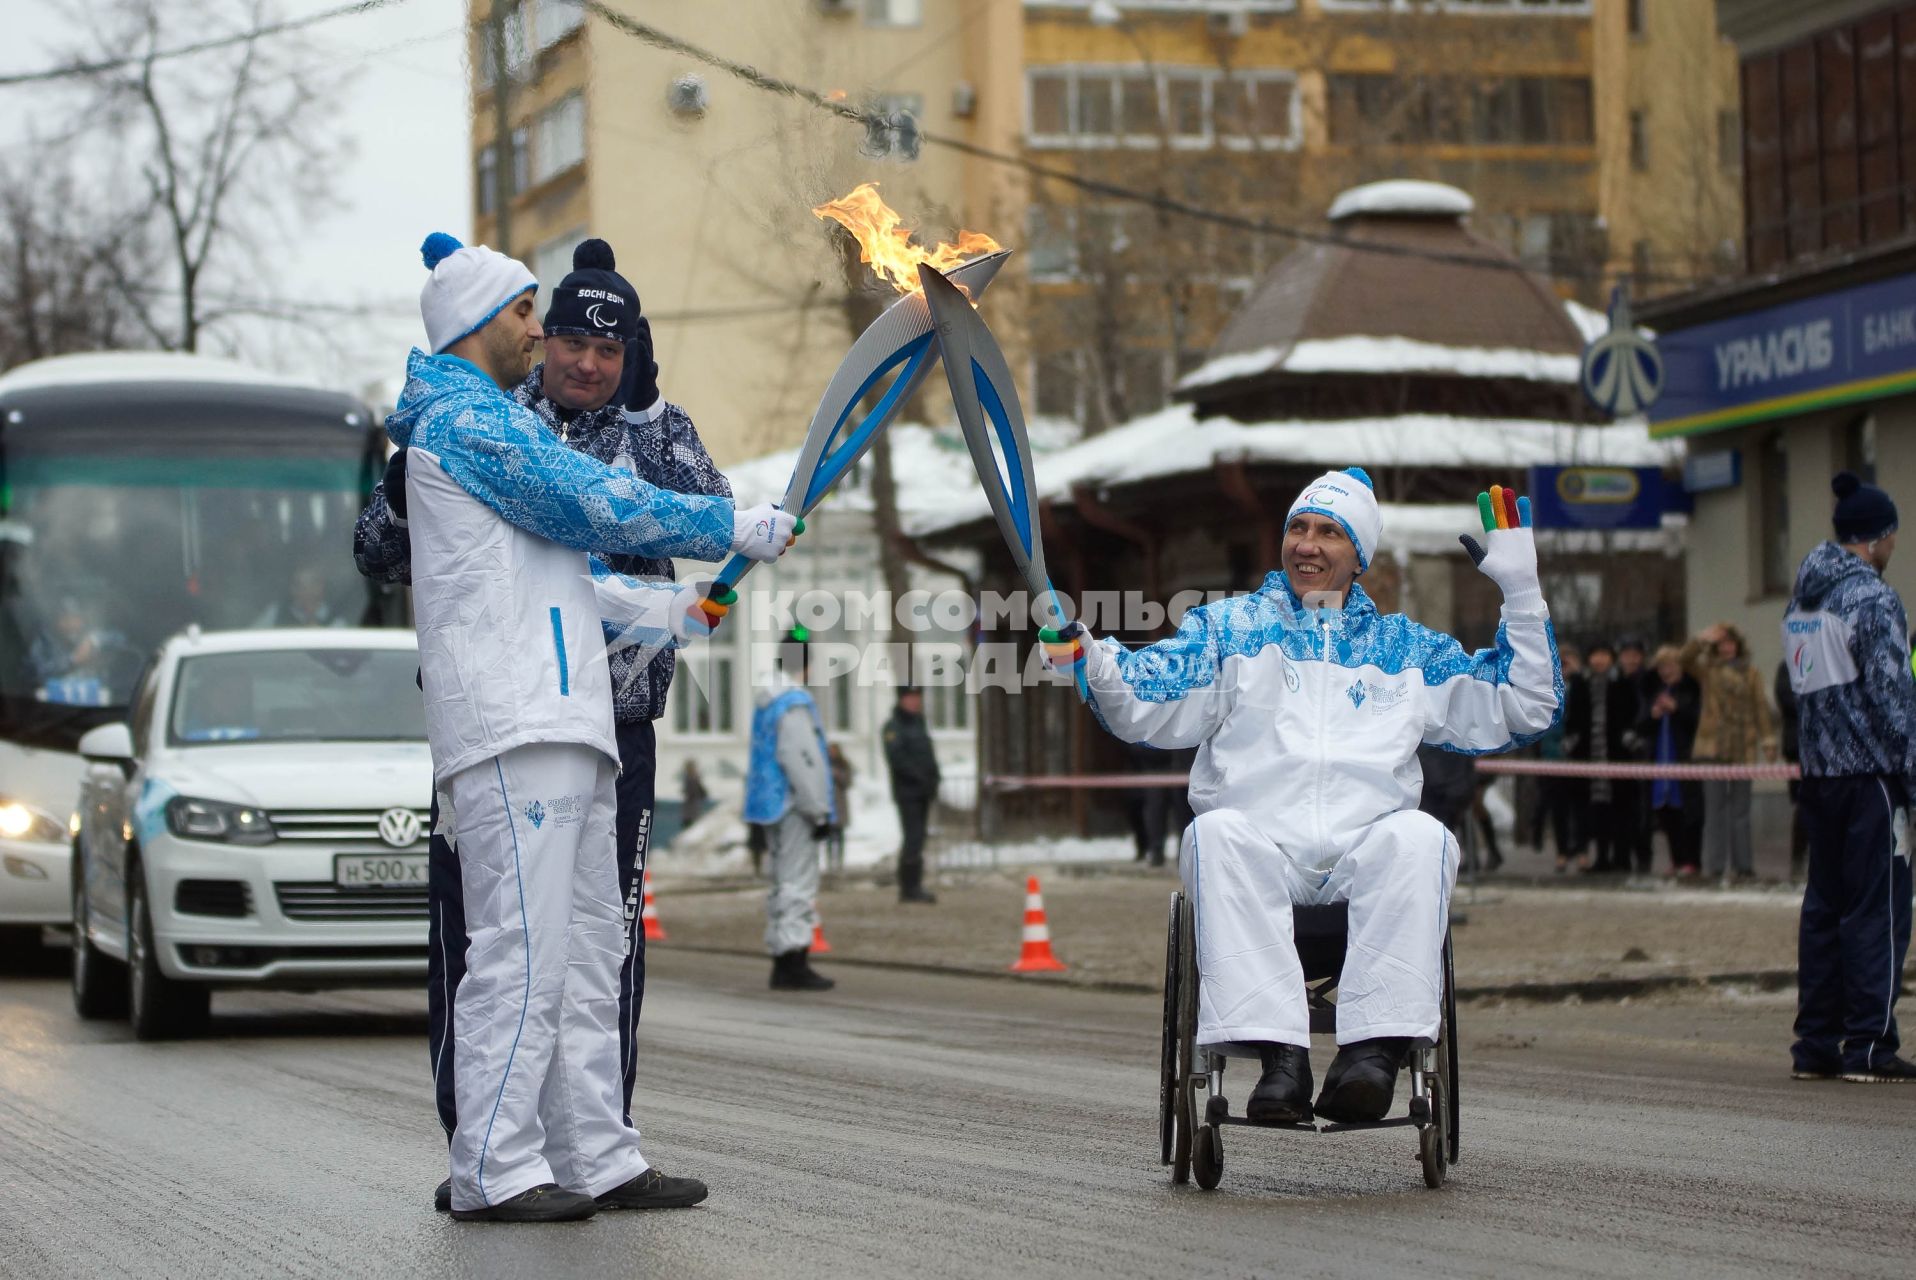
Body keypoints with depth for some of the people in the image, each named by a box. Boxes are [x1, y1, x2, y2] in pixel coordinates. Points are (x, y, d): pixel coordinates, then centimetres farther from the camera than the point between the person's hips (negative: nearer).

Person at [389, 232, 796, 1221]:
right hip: (512, 726, -11)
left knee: (586, 951, 10)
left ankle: (595, 1157, 12)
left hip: (559, 725, 11)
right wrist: (735, 530, -5)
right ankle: (495, 1170, -11)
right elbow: (591, 503, -12)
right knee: (522, 950, -12)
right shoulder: (462, 417, -7)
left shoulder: (489, 420, 26)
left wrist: (664, 610, 21)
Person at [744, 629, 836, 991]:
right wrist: (819, 811, -17)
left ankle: (782, 964, 16)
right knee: (798, 883, -9)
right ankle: (794, 962, -12)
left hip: (773, 806, 10)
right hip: (794, 807, -10)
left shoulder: (767, 700, 15)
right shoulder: (794, 703, -16)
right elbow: (800, 760, -21)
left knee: (783, 885, 13)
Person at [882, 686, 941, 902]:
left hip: (923, 794, 9)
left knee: (917, 839, 10)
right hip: (907, 792, -9)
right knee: (913, 838, -13)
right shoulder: (893, 727, -9)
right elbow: (896, 759, -19)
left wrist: (933, 779, 5)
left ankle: (914, 887, 14)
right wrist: (919, 777, -21)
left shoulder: (919, 724, 19)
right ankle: (909, 888, -12)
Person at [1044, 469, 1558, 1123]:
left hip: (1367, 849, 1)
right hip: (1258, 845, -1)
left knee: (1418, 837, -33)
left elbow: (1524, 709, 23)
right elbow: (1145, 706, 7)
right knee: (1217, 835, -35)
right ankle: (1278, 1052, -44)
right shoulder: (1229, 626, 21)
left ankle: (1378, 1044, -43)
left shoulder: (1407, 647, 24)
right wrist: (1089, 659, -14)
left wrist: (1521, 592, 15)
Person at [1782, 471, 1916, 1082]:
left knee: (1824, 904, 10)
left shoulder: (1800, 602, 14)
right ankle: (1867, 1044, -7)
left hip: (1818, 773, 8)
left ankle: (1815, 1043, 11)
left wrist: (1819, 754, 17)